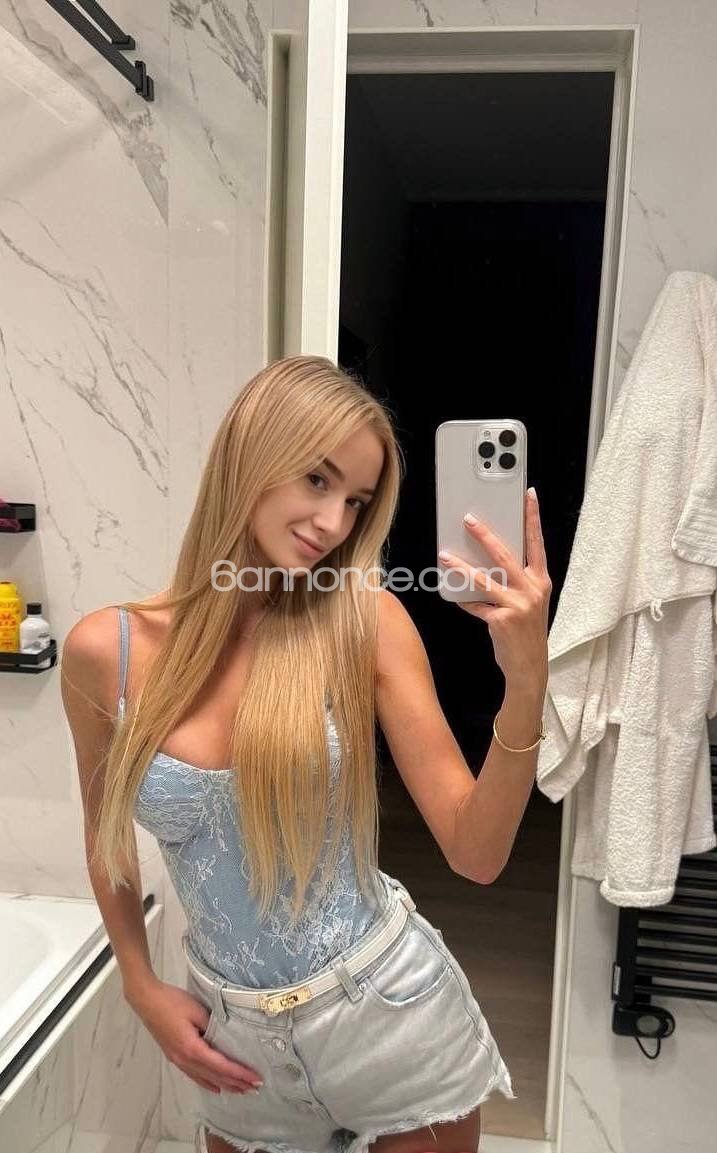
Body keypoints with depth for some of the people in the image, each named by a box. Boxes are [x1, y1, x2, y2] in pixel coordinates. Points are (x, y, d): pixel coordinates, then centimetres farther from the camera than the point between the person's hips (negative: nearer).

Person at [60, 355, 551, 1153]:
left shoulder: (364, 623, -16)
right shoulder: (104, 650, -12)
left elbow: (476, 854, -16)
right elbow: (105, 832, 6)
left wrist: (525, 683, -29)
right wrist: (141, 988, 3)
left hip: (391, 1011, -1)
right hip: (236, 1040, 2)